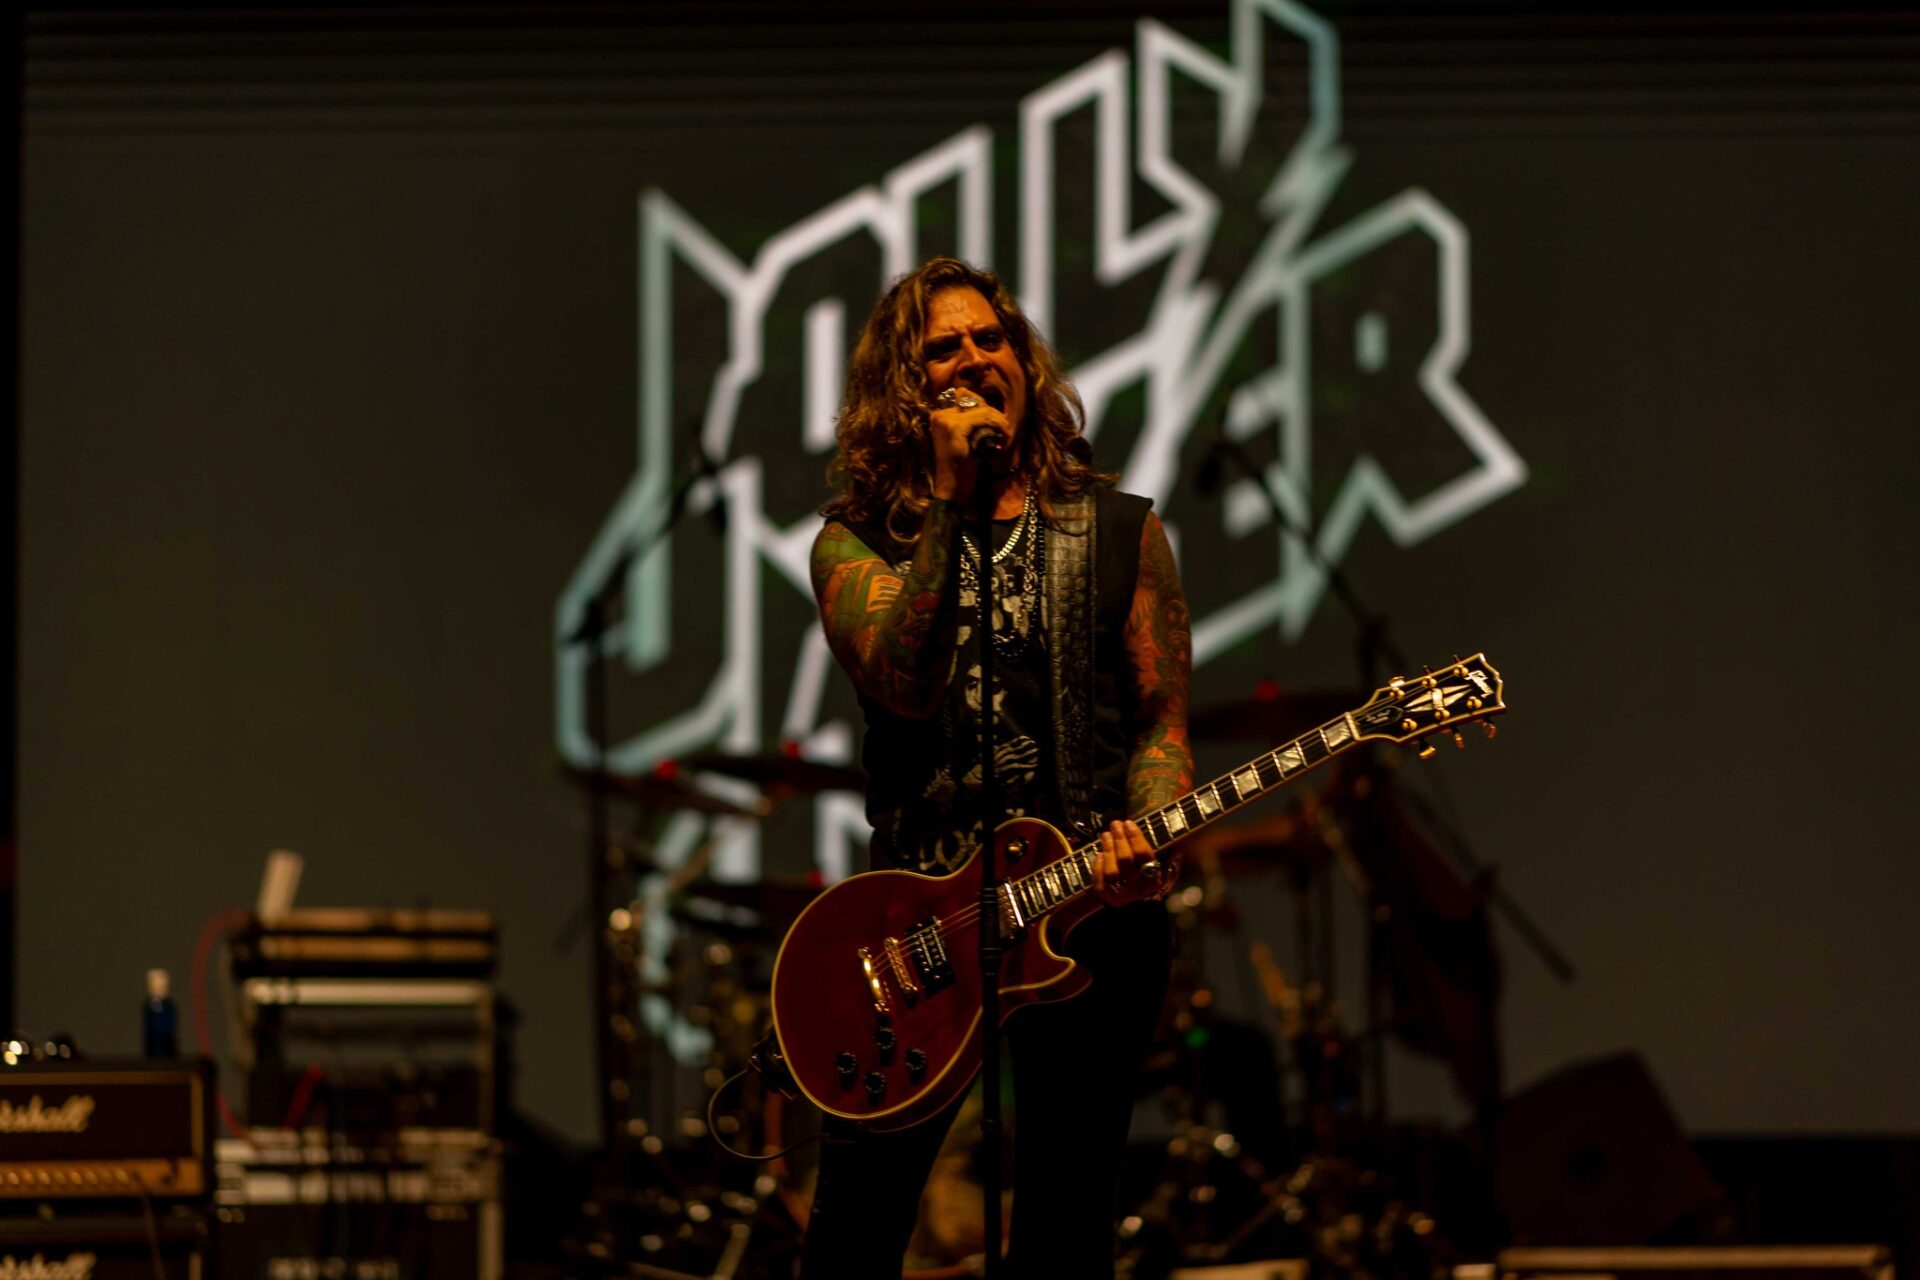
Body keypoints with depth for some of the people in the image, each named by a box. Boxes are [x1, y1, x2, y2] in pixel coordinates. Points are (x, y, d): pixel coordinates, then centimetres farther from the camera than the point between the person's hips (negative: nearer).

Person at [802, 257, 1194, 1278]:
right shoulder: (856, 541, 6)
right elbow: (905, 685, -13)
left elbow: (1161, 721, 6)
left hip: (1093, 901, 1)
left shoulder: (1119, 532, 9)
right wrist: (953, 503, -16)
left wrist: (1145, 835, -14)